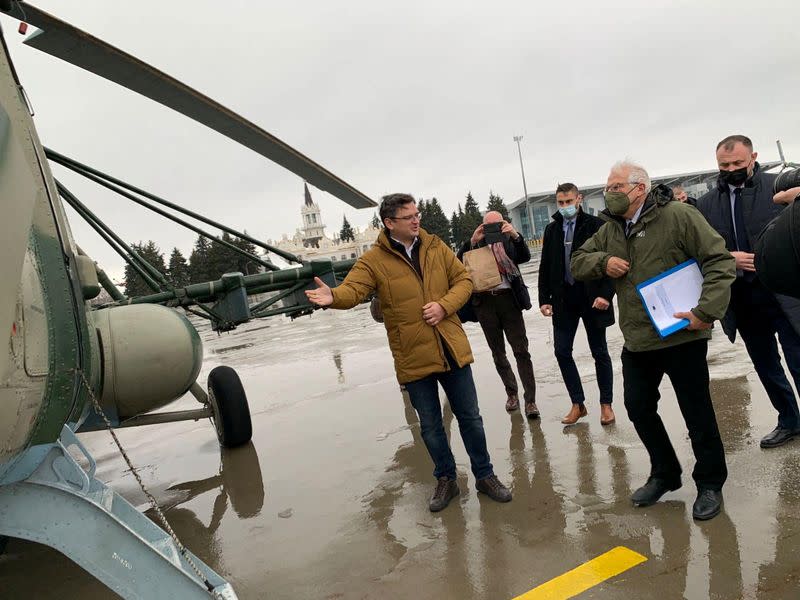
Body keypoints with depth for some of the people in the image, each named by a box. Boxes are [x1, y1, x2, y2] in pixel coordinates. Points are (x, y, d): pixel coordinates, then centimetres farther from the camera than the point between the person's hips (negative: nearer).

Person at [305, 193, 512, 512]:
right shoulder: (373, 260, -8)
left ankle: (484, 475, 34)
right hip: (414, 357, -2)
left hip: (452, 349, 2)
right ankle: (446, 479, 35)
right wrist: (333, 296, -44)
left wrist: (444, 306, -12)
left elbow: (463, 280, 6)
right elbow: (352, 289, -21)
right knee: (430, 425, 13)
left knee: (470, 417, 14)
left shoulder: (436, 246, 3)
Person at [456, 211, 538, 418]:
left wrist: (515, 235, -24)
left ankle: (530, 400, -2)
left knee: (521, 350, -6)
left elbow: (525, 257, -9)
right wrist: (473, 241, -17)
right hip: (484, 301, 2)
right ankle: (511, 393, 27)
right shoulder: (475, 243, 8)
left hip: (508, 298, -2)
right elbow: (459, 263, -5)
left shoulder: (508, 241, 7)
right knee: (498, 352, 11)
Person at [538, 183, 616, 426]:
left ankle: (606, 404, 20)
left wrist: (605, 294, -17)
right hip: (563, 300, 4)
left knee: (599, 352, 7)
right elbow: (545, 267, 10)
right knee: (562, 351, 3)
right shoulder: (551, 229, 8)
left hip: (592, 298, -4)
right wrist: (544, 299, 4)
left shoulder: (596, 225, -5)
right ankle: (577, 403, 16)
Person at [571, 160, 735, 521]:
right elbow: (577, 262, 11)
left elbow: (720, 261, -15)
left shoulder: (678, 216, -13)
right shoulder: (610, 230, 8)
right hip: (636, 340, 7)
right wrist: (603, 261, -10)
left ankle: (710, 483, 28)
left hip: (682, 336, -6)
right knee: (639, 408, 15)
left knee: (697, 413, 7)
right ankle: (665, 474, 35)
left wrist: (707, 311, -22)